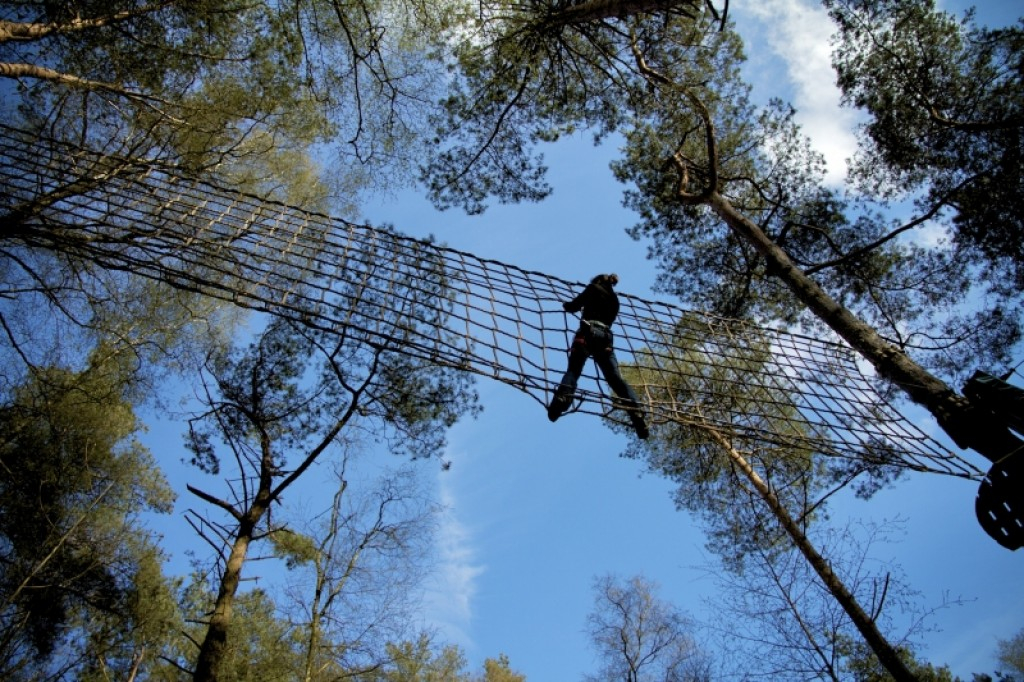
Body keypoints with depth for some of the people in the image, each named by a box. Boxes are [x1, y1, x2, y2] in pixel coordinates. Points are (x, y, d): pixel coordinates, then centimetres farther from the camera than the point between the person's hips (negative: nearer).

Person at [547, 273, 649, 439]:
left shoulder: (594, 289, 16)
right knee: (615, 377, -5)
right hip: (605, 337, 4)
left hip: (588, 332, -4)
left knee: (573, 369, -13)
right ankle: (636, 411, -21)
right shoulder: (614, 300, 31)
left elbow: (574, 306, 11)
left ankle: (562, 397, -40)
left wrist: (566, 304, 34)